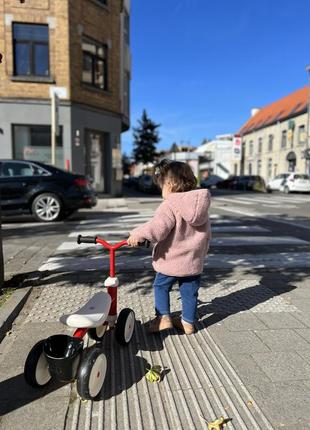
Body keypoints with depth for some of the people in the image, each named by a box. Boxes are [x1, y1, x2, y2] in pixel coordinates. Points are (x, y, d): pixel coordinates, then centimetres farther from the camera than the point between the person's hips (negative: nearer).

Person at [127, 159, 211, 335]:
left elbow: (157, 228, -29)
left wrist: (137, 234, -18)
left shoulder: (170, 206, -16)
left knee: (161, 287, 16)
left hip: (171, 261, -6)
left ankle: (164, 317, 13)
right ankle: (188, 322, 27)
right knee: (190, 292, 16)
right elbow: (207, 234, 14)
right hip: (194, 261, 6)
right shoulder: (201, 205, 7)